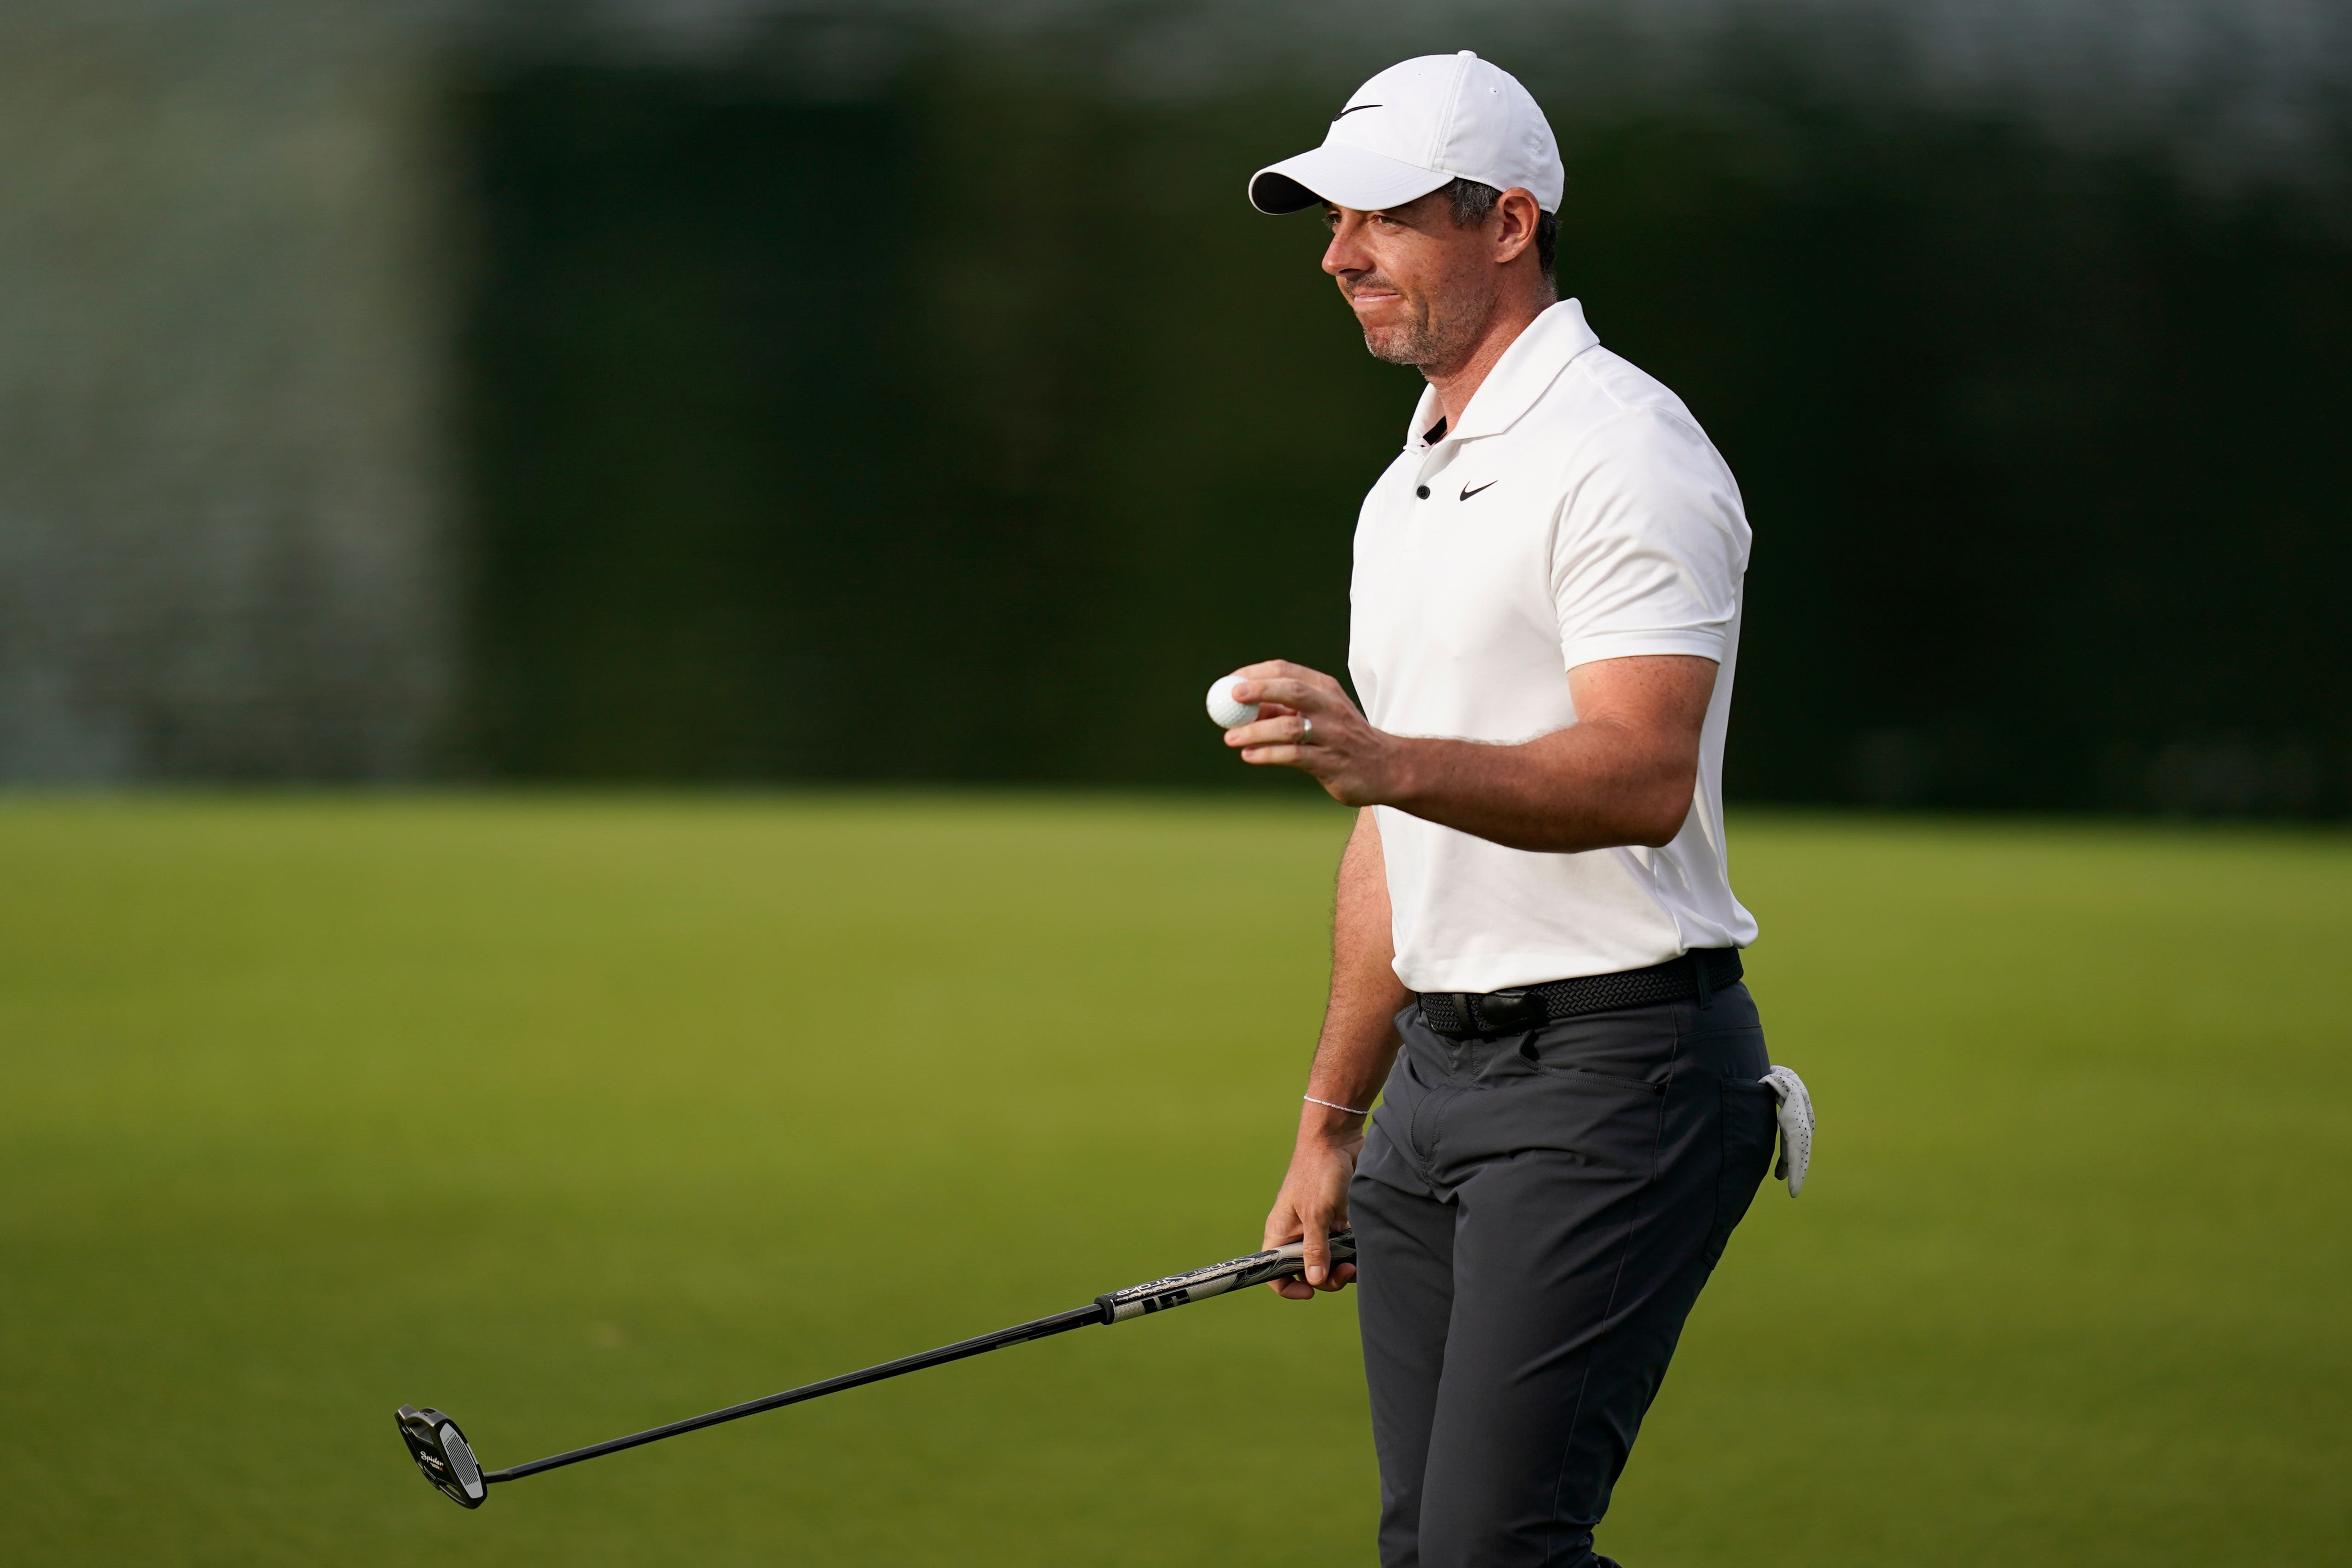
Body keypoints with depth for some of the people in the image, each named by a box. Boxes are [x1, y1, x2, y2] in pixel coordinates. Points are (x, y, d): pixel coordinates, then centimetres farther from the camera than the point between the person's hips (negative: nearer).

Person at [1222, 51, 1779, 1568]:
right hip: (1442, 1071, 9)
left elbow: (1642, 777, -24)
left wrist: (1390, 759, -37)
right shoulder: (1407, 492, 19)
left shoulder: (1622, 452, -11)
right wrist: (1331, 1122, 23)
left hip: (1612, 1063, -9)